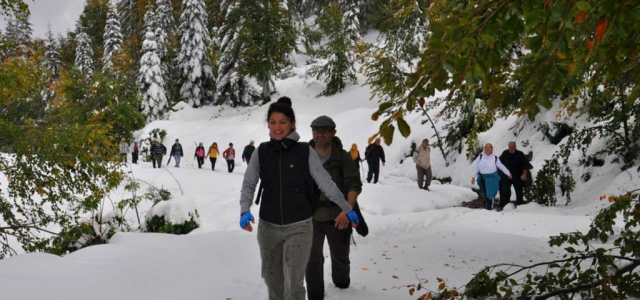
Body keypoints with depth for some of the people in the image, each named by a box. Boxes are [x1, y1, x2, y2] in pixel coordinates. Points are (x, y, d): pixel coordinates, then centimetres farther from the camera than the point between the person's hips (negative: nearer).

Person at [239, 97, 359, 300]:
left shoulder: (305, 152, -6)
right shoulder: (261, 152, 2)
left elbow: (326, 183, -2)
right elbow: (248, 185, 2)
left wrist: (347, 209, 0)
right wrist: (245, 211, -15)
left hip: (299, 227, -3)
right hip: (268, 227, 3)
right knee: (273, 281, 15)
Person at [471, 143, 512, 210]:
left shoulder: (495, 158, -7)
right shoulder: (481, 157, -2)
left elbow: (501, 166, 4)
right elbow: (476, 167, 3)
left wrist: (508, 174, 11)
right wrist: (473, 177, 1)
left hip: (491, 178, -2)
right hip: (482, 177, 2)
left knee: (490, 194, -3)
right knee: (484, 193, 11)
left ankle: (489, 208, 6)